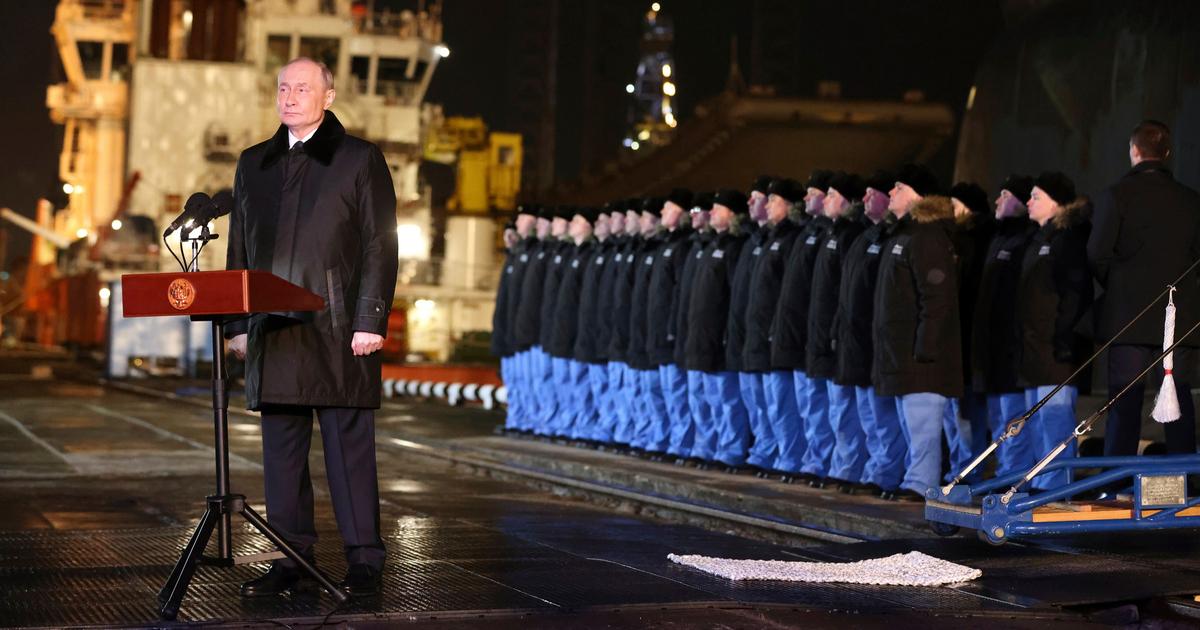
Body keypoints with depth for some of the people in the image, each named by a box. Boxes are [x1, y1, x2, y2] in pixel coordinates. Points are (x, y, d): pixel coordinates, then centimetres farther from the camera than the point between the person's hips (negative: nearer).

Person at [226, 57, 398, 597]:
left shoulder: (360, 160, 3)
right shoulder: (253, 164, 17)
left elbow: (379, 246, -3)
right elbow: (239, 249, 16)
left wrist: (370, 321, -11)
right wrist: (238, 324, 9)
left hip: (338, 330, -5)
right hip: (273, 331, 5)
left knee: (349, 444, -2)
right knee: (281, 448, 7)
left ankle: (364, 558, 4)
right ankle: (290, 557, 15)